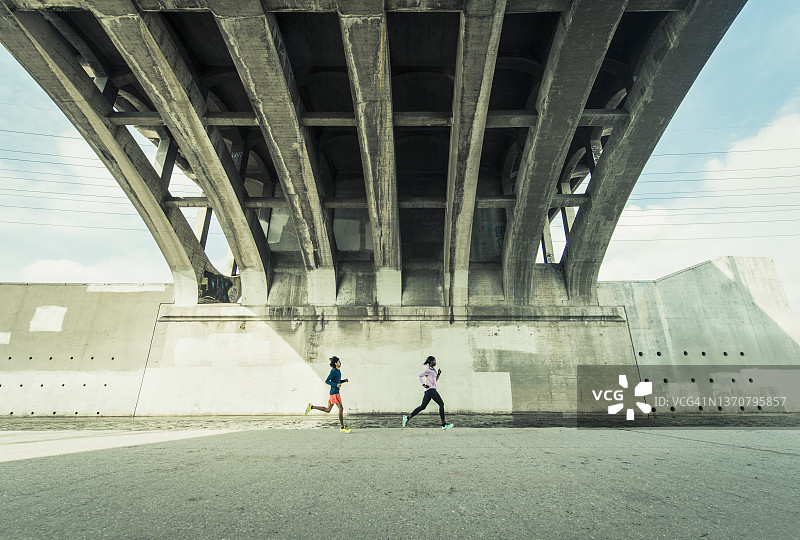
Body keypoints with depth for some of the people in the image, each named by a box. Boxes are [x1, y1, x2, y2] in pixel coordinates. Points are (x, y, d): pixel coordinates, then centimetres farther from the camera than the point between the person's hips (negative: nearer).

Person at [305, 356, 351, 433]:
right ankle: (342, 427, 0)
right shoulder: (333, 371, -12)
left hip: (335, 393, 9)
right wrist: (336, 385, -23)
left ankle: (311, 407, 18)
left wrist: (344, 380, 9)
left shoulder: (338, 371, 15)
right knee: (341, 408, -6)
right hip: (334, 393, -9)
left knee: (327, 410, 12)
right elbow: (327, 381, -14)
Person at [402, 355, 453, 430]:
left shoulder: (432, 370, 20)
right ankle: (444, 425, -2)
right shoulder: (427, 369, -8)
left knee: (423, 406, 8)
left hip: (430, 390, 10)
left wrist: (439, 374, 11)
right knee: (441, 404, -6)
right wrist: (423, 385, -14)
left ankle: (407, 418, 7)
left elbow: (435, 381, 25)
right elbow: (418, 376, -8)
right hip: (430, 389, -10)